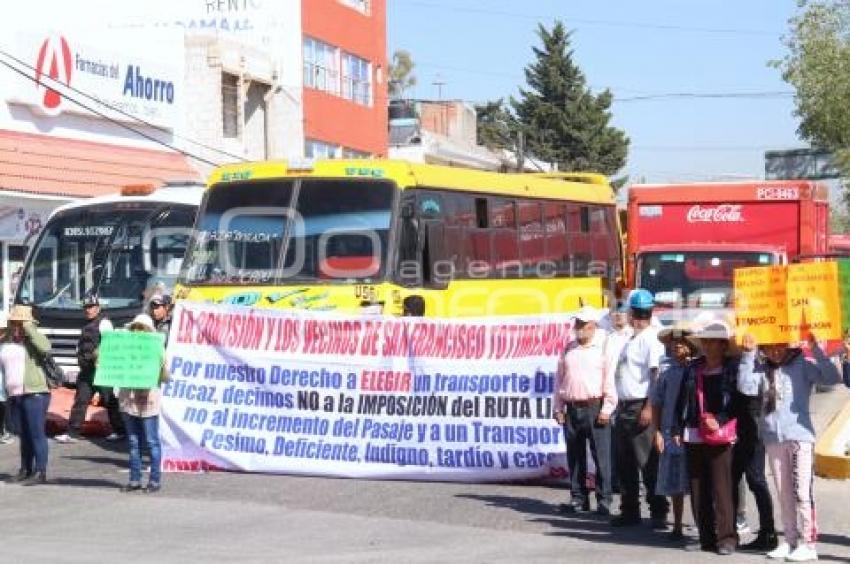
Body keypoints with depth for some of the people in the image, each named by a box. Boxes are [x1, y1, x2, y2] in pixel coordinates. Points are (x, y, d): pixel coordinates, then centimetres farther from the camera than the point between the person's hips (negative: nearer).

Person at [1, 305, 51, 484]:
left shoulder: (33, 340, -4)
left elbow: (46, 348, -25)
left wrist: (29, 328, -19)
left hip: (34, 393, -7)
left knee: (36, 434, -7)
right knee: (23, 435, 11)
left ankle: (41, 472, -7)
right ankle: (25, 470, 17)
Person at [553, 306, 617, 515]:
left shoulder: (602, 348, 0)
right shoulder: (569, 349, 16)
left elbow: (610, 379, -5)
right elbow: (560, 379, 18)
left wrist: (607, 408, -11)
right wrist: (558, 408, 11)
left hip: (595, 408, -5)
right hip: (572, 409, 5)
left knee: (601, 456, -5)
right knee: (574, 457, 8)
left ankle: (604, 499, -2)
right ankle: (578, 498, 14)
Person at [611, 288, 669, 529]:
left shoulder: (651, 338, -12)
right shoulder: (631, 340, 17)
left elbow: (657, 375, -18)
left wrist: (649, 408, -23)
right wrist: (619, 406, 19)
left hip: (641, 407, -10)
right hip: (625, 407, 10)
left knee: (648, 463, -6)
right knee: (625, 463, 12)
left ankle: (659, 512, -2)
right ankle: (629, 511, 20)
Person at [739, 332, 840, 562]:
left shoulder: (803, 364, -1)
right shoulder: (762, 369, 10)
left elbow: (832, 377, -13)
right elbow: (746, 387, -5)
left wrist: (815, 350, -22)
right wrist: (748, 355, -8)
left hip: (799, 435, -5)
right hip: (773, 438, 5)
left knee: (801, 491, -7)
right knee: (784, 494, 9)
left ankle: (808, 543, -3)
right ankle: (790, 541, 16)